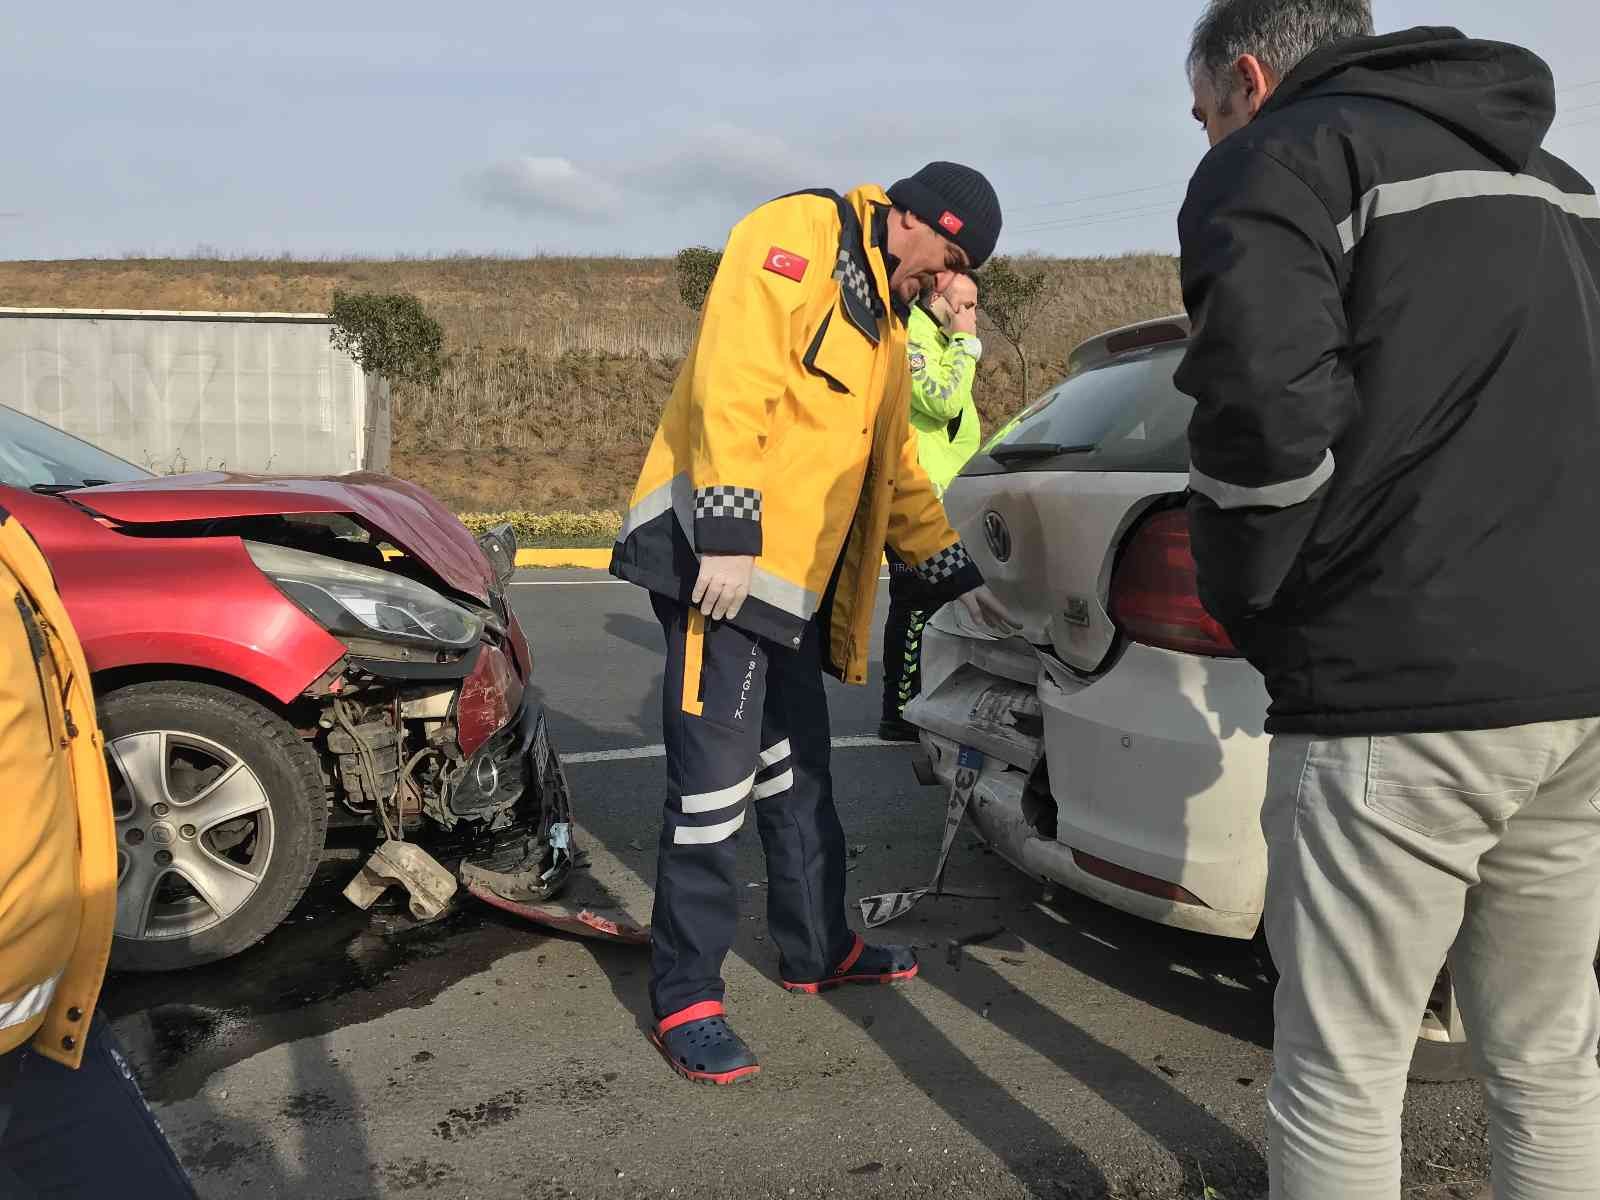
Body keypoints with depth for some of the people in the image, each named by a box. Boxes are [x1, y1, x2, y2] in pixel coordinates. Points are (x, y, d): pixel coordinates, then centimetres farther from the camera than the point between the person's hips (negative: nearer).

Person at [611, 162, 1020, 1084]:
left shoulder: (882, 320, 23)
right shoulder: (795, 239, -7)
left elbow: (895, 466, 27)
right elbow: (732, 386, -20)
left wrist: (957, 575, 24)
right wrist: (727, 537, -26)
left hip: (793, 576, 10)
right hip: (718, 558, -10)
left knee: (798, 773, 18)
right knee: (715, 781, -7)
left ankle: (819, 949, 33)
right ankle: (686, 1000, 4)